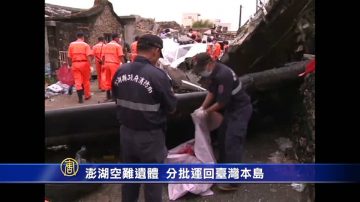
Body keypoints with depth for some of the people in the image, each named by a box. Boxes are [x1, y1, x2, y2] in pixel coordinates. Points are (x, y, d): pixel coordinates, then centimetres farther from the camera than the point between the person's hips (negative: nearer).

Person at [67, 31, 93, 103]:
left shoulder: (71, 44, 6)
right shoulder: (85, 45, -2)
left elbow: (69, 56, 6)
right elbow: (89, 56, -13)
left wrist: (71, 64, 18)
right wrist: (89, 65, -13)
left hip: (75, 64, 2)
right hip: (84, 63, -1)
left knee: (77, 81, 0)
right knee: (86, 80, 13)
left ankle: (80, 98, -8)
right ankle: (87, 95, 24)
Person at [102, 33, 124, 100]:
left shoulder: (106, 45, 16)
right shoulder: (118, 46, -4)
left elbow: (103, 56, 15)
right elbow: (121, 56, -12)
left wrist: (104, 64, 20)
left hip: (107, 64, 6)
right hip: (114, 64, -6)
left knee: (107, 80, 10)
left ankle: (108, 95, 15)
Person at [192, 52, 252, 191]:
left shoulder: (223, 75, -30)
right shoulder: (214, 72, 1)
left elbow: (222, 102, -25)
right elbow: (211, 91, 9)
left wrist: (206, 112, -14)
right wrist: (202, 107, 0)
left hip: (241, 109, -10)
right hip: (231, 108, 10)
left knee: (232, 142, -10)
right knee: (222, 137, 19)